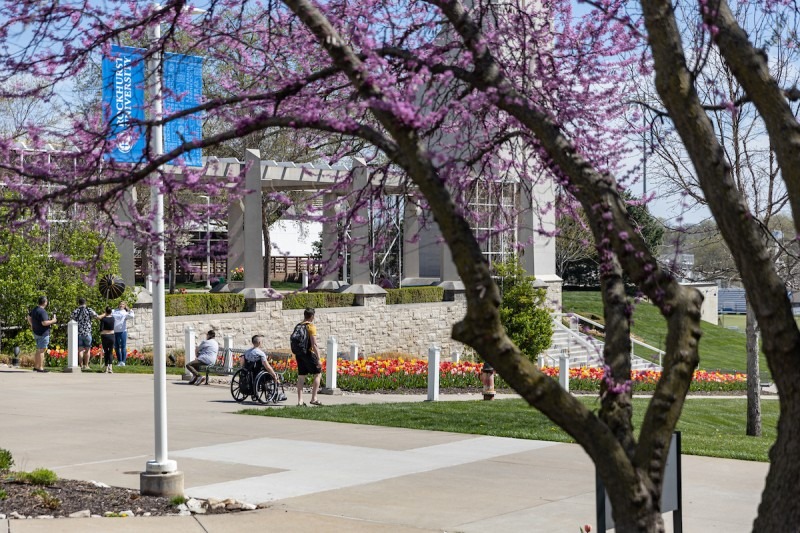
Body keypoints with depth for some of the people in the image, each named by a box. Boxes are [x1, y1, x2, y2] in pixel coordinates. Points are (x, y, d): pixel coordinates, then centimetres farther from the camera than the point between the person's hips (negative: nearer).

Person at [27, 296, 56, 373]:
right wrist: (52, 321, -12)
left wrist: (32, 325, 34)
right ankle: (40, 368, -5)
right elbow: (44, 323, -26)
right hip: (43, 333, -10)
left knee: (38, 350, 17)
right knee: (42, 350, -6)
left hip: (36, 332, 10)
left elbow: (29, 317, 24)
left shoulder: (34, 309, 10)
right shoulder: (42, 311, -20)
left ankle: (36, 366, 22)